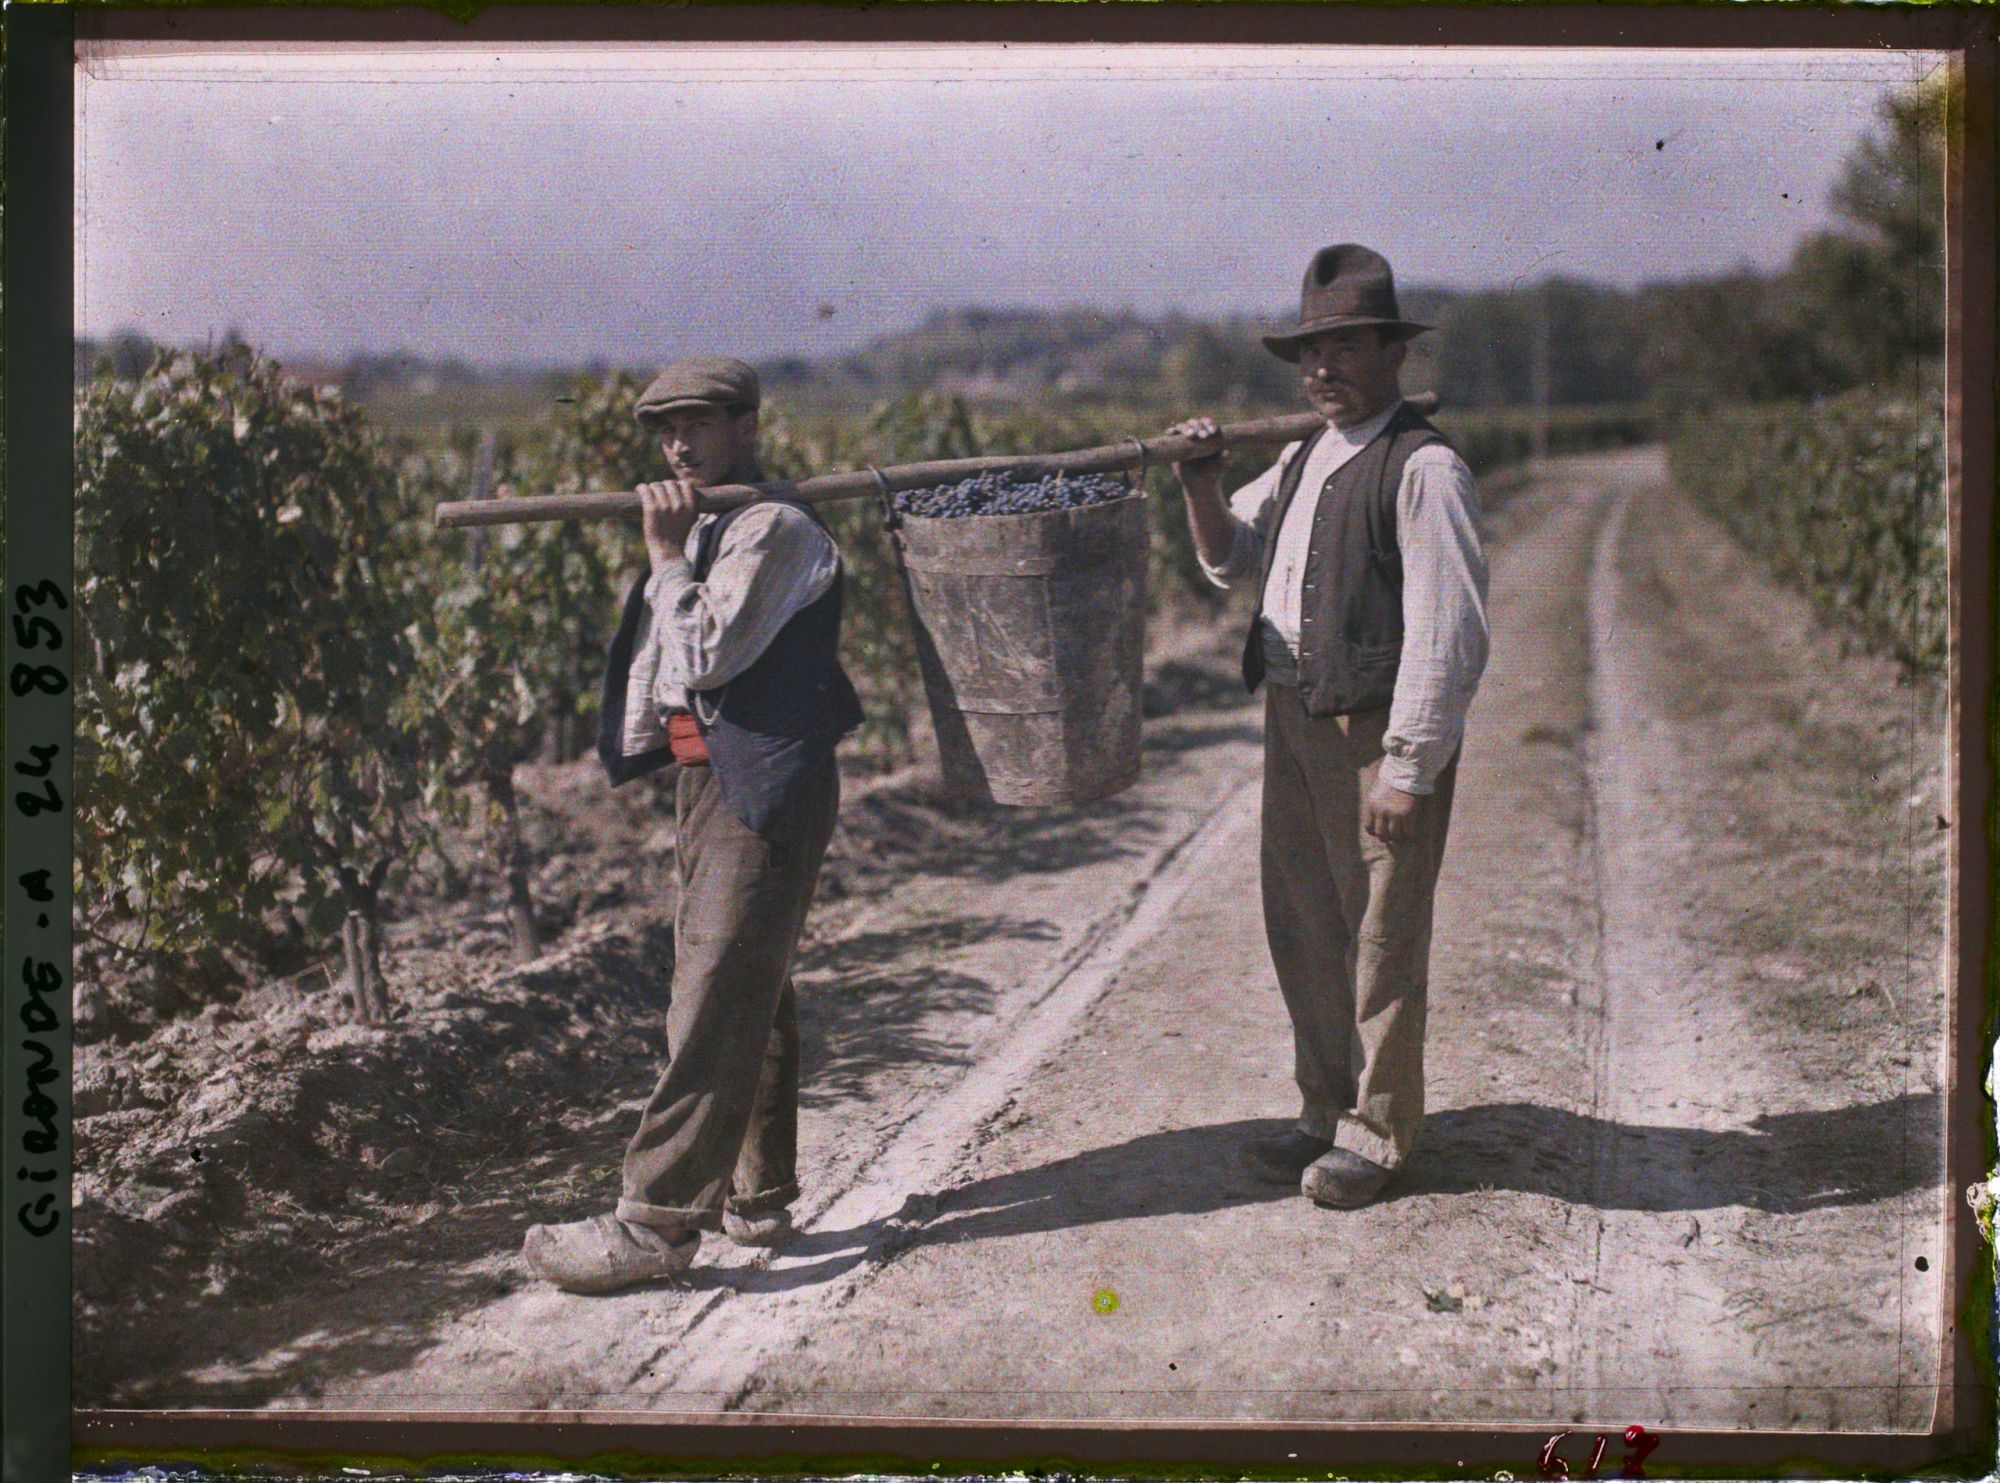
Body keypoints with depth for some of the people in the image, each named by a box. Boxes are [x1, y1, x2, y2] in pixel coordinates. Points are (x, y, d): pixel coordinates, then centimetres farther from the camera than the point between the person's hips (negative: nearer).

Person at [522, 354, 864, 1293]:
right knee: (748, 996, 15)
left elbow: (708, 655, -20)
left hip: (763, 786, -10)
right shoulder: (705, 528, 18)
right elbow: (666, 659, 24)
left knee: (713, 1003, -10)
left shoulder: (776, 527, -12)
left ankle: (654, 1222, -10)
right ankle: (757, 1198, 24)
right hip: (709, 781, 10)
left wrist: (667, 555, -13)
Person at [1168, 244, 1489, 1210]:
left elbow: (1447, 631, -17)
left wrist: (1409, 767, -19)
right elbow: (1230, 560, 27)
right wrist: (1202, 487, 7)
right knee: (1302, 923, 16)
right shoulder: (1302, 460, 14)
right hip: (1293, 720, 9)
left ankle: (1376, 1134, 16)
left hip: (1377, 732, -8)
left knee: (1380, 936, 2)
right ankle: (1326, 1112, 30)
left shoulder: (1423, 467, -13)